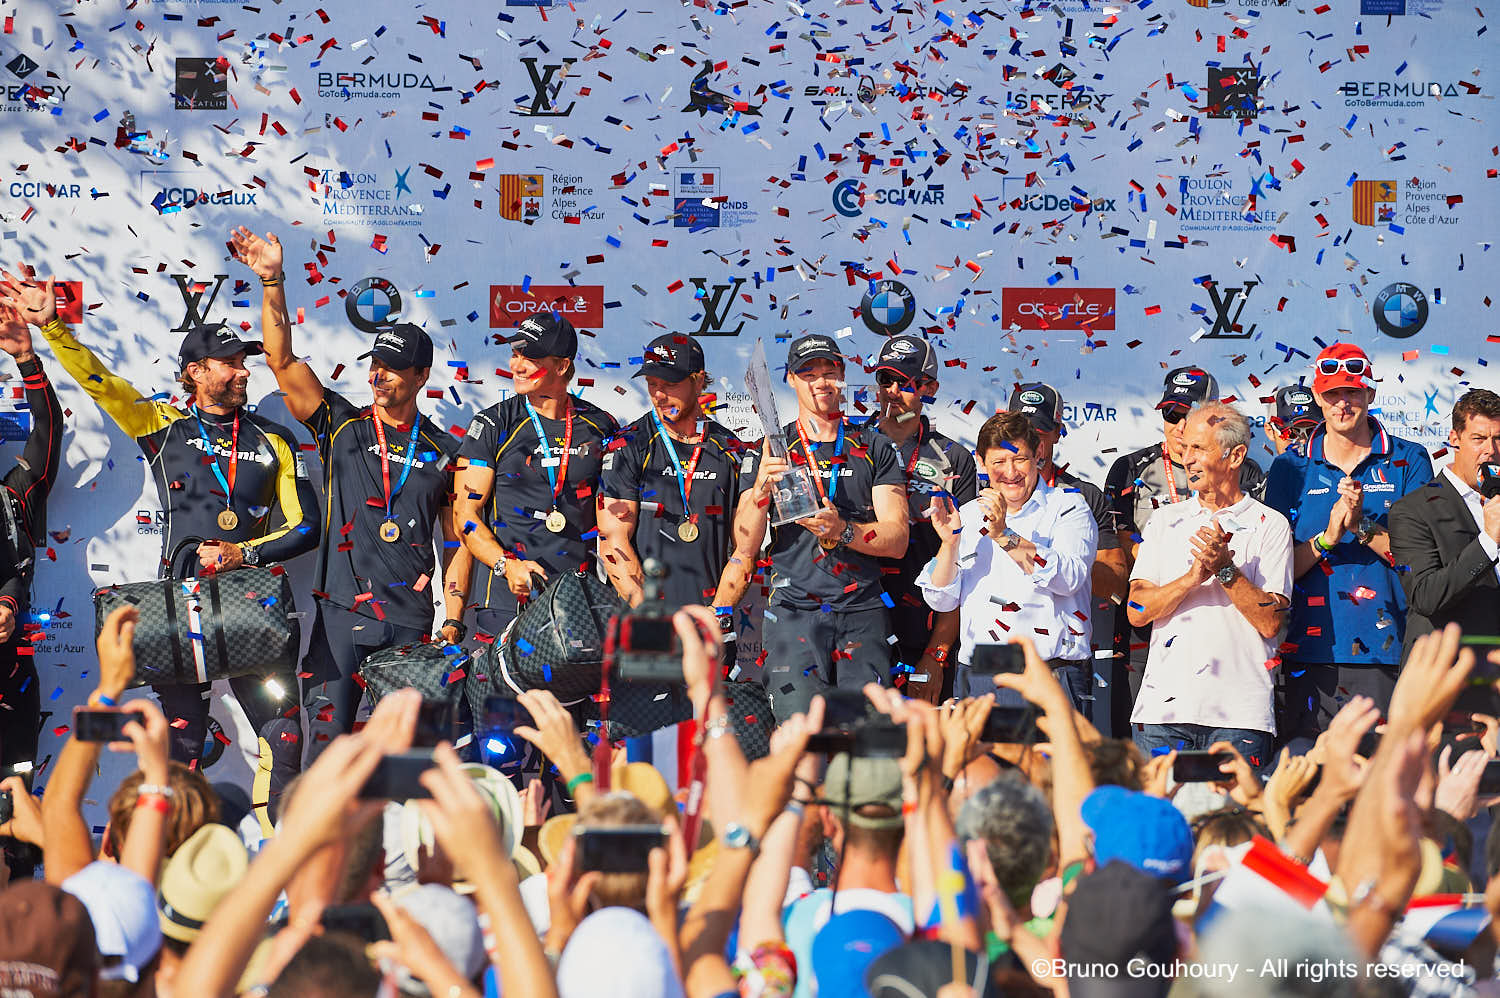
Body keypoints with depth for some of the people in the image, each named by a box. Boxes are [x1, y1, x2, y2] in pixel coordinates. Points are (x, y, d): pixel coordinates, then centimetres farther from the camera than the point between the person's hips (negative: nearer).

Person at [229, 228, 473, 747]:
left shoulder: (445, 452, 10)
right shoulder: (342, 427, 8)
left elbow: (458, 543, 12)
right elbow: (283, 362, -1)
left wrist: (452, 623, 3)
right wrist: (272, 281, -11)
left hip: (411, 623, 1)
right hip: (341, 612, -1)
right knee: (328, 736, -7)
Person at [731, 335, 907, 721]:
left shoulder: (875, 448, 11)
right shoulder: (771, 450, 11)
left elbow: (897, 539, 2)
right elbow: (746, 544, 2)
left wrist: (842, 530, -16)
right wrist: (761, 489, -16)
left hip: (863, 613, 1)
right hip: (793, 612, -1)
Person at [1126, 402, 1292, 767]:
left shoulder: (1270, 525, 4)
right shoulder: (1165, 521, 14)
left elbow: (1270, 623, -4)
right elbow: (1137, 611, 3)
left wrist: (1226, 569, -15)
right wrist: (1193, 577, -12)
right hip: (1163, 707, 3)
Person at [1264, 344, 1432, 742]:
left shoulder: (1408, 462, 6)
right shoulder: (1291, 468, 9)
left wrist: (1364, 527, -15)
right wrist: (1327, 538, -14)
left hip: (1385, 651, -1)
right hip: (1313, 648, 1)